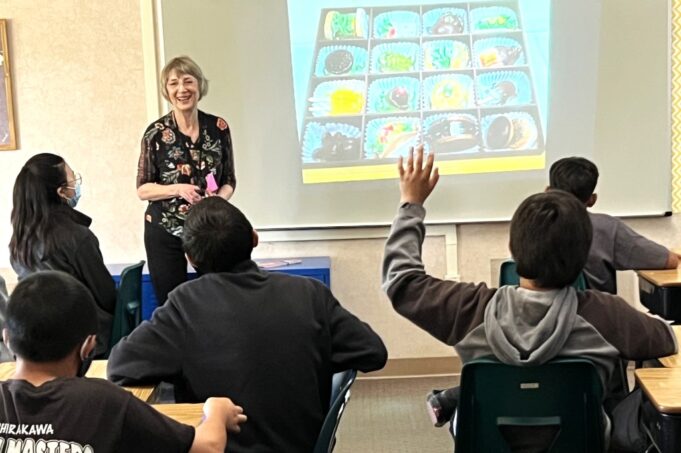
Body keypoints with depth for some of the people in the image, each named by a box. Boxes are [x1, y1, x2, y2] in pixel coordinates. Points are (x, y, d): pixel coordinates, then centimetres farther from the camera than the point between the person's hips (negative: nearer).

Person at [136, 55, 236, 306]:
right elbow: (142, 189, -4)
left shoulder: (218, 127, -1)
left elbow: (229, 180, 7)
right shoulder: (156, 133, -7)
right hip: (165, 232, -1)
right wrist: (177, 189, -20)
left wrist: (219, 199, -14)